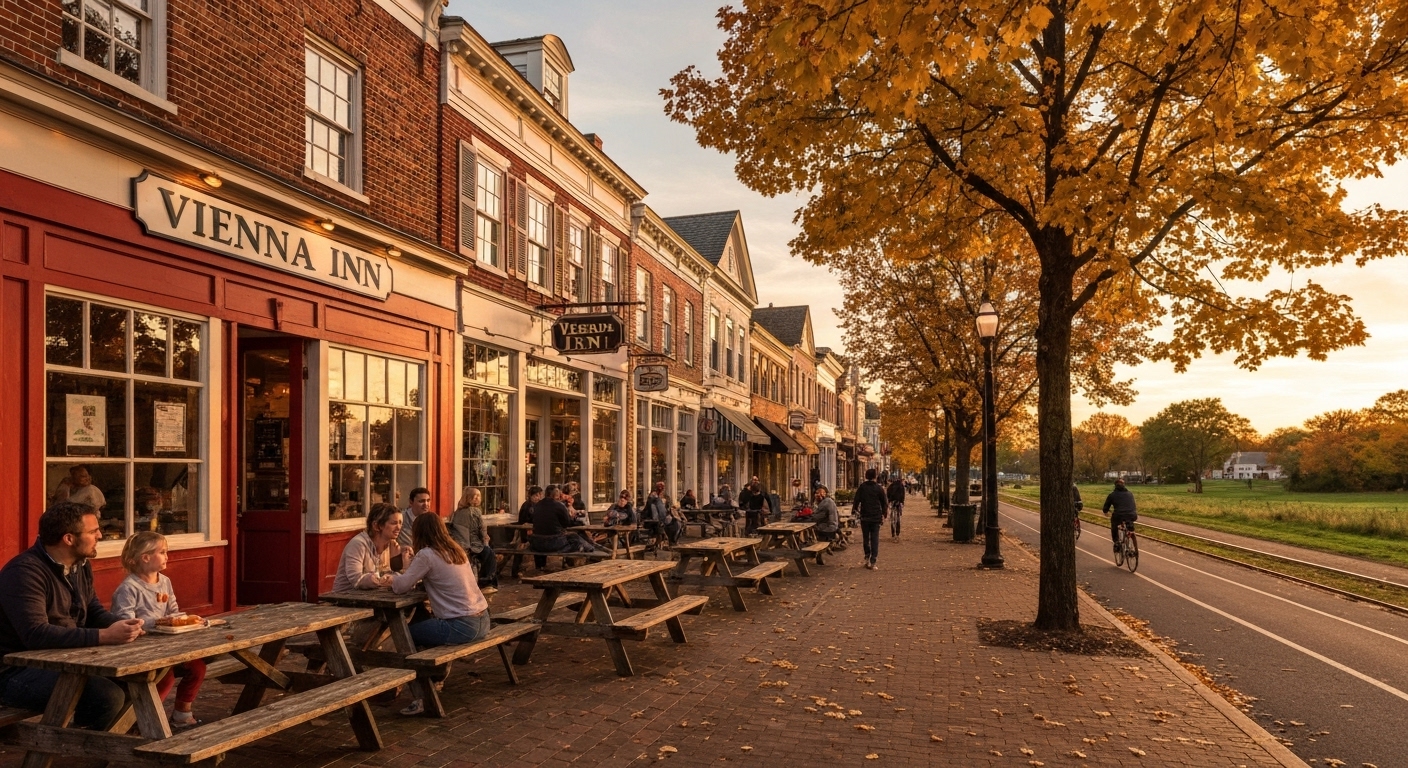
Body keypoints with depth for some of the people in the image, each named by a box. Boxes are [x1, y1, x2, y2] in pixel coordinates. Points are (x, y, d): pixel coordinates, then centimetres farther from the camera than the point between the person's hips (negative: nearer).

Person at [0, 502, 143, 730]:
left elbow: (94, 611, 15)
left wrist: (122, 625, -9)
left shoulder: (81, 565, 8)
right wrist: (104, 636, -33)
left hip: (65, 662, 9)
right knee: (108, 696, -27)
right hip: (19, 673, -9)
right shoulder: (24, 572, -22)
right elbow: (36, 635, -33)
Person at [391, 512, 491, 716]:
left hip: (462, 626, -8)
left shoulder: (427, 555, -10)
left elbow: (400, 587, -8)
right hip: (482, 621, 9)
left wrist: (394, 577, 13)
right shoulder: (457, 550, 13)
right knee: (422, 621, 28)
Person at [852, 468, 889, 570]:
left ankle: (867, 558, 12)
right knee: (875, 539, 1)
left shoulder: (862, 487, -3)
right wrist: (884, 515, 12)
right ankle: (873, 562, -4)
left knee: (865, 538, 15)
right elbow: (884, 503, 1)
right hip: (876, 517, 0)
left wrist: (855, 508, 15)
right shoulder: (879, 488, -3)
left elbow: (856, 500, -4)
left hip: (864, 517, 1)